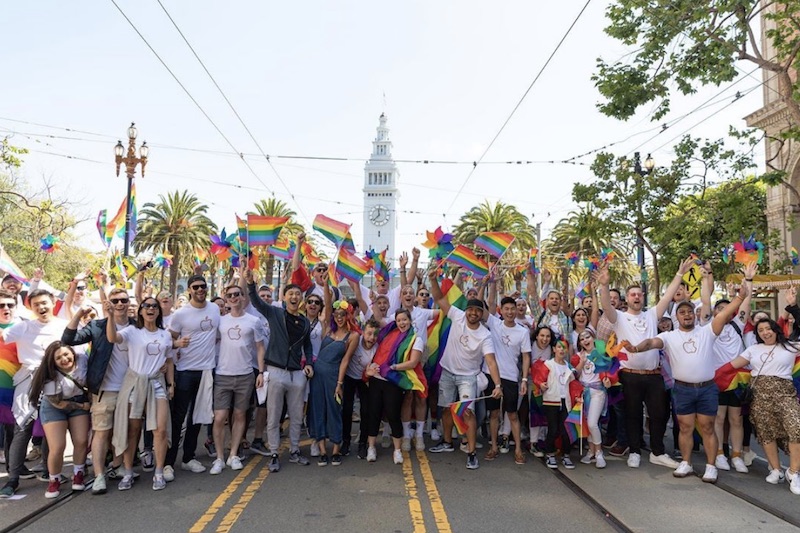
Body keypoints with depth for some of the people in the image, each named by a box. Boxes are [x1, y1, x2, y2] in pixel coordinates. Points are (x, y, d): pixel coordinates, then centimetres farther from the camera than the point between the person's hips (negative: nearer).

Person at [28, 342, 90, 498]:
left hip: (80, 402, 4)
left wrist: (89, 400, 2)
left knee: (81, 442, -4)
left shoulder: (83, 359, -17)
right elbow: (58, 403, -19)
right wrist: (83, 406, -12)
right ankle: (54, 481, 13)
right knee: (57, 447, -11)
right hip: (54, 408, -3)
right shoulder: (51, 377, -27)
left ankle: (78, 475, 17)